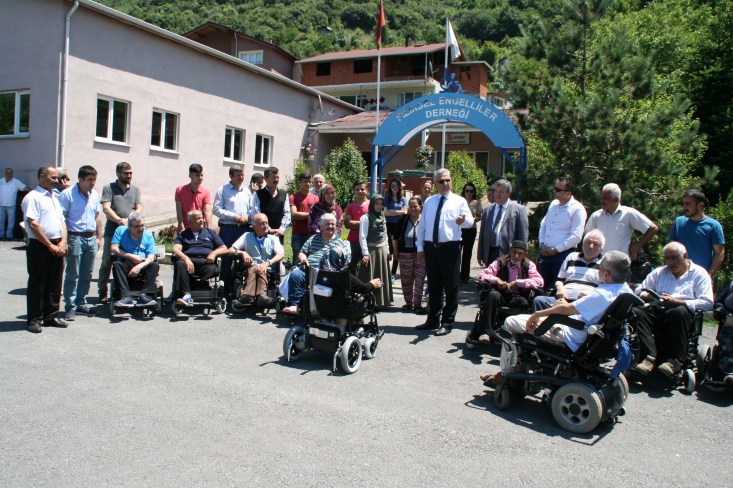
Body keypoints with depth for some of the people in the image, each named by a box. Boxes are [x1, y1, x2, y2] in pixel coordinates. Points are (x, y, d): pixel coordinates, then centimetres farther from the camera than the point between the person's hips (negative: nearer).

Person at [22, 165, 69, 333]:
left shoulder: (54, 197, 17)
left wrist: (63, 242, 1)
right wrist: (50, 246, -14)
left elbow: (62, 221, 16)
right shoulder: (33, 197, -8)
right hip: (39, 246, -7)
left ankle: (50, 316, 20)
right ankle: (34, 319, 9)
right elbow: (33, 225, -15)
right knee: (37, 284, 1)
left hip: (57, 247, 7)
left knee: (54, 284, 11)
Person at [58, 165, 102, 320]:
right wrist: (64, 240, -16)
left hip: (91, 238, 6)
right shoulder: (68, 194, -7)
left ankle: (81, 304, 21)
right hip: (75, 238, -6)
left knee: (86, 275, 11)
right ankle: (70, 307, 6)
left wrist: (98, 237, 15)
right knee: (72, 275, -1)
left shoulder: (94, 195, 12)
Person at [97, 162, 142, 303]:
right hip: (112, 230, -2)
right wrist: (119, 220, -17)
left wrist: (129, 220, -10)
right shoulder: (109, 188, 6)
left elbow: (139, 209, 7)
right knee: (107, 262, 1)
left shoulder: (135, 189, 15)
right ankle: (102, 291, 7)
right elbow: (106, 208, -5)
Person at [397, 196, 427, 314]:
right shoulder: (404, 220, 2)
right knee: (406, 280, 9)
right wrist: (396, 252, 4)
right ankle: (408, 303, 23)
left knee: (419, 280, 1)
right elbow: (396, 237, 7)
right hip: (405, 255, 2)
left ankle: (417, 304, 10)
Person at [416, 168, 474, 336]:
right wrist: (420, 247, 7)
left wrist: (462, 220, -32)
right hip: (431, 247, 4)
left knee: (451, 287, 0)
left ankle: (447, 323, 10)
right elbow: (422, 225, 14)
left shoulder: (459, 201, 3)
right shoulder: (429, 202, 14)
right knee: (433, 286, 13)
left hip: (450, 248, -4)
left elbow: (470, 221, -8)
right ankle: (433, 320, 24)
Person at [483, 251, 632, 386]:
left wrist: (537, 314, -13)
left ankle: (507, 374, 11)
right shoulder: (625, 290, -4)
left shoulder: (602, 295, -31)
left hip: (571, 340, -10)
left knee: (510, 322, -2)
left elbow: (564, 308, -27)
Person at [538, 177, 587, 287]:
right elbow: (543, 224, 18)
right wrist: (542, 244, 4)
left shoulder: (577, 209, -10)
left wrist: (555, 250, -14)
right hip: (545, 253, 7)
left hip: (563, 254, -6)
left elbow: (576, 237, -16)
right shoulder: (554, 204, 12)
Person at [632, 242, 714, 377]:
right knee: (636, 312, -26)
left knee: (680, 311, -39)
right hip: (658, 314, 4)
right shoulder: (659, 272, 26)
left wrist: (675, 302, -13)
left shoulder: (699, 273, 11)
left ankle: (676, 360, -31)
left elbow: (707, 303, -5)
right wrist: (649, 297, -3)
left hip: (684, 315, -4)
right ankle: (649, 357, -33)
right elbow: (640, 292, 21)